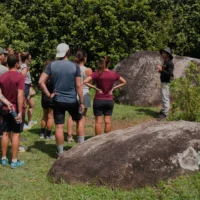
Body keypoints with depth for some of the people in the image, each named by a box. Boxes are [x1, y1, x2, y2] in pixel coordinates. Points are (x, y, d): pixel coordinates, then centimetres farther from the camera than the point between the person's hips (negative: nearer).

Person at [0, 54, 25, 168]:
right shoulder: (20, 77, -15)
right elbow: (20, 96, -22)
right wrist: (20, 112, -20)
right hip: (16, 109, -6)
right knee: (16, 134, 0)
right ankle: (14, 161, 4)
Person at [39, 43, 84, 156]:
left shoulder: (52, 65, -3)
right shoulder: (75, 66, -7)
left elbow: (41, 82, -8)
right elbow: (79, 86, -8)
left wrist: (48, 94, 0)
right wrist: (81, 102, -2)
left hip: (58, 101, 1)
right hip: (72, 101, -1)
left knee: (59, 127, 5)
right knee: (79, 121, 22)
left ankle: (60, 152, 12)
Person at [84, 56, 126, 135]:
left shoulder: (97, 73, -11)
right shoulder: (114, 74, -3)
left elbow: (85, 81, -19)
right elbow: (124, 82, 11)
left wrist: (96, 88, -11)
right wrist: (113, 88, 5)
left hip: (98, 100, -2)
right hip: (109, 100, 2)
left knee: (98, 121, 4)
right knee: (108, 121, 10)